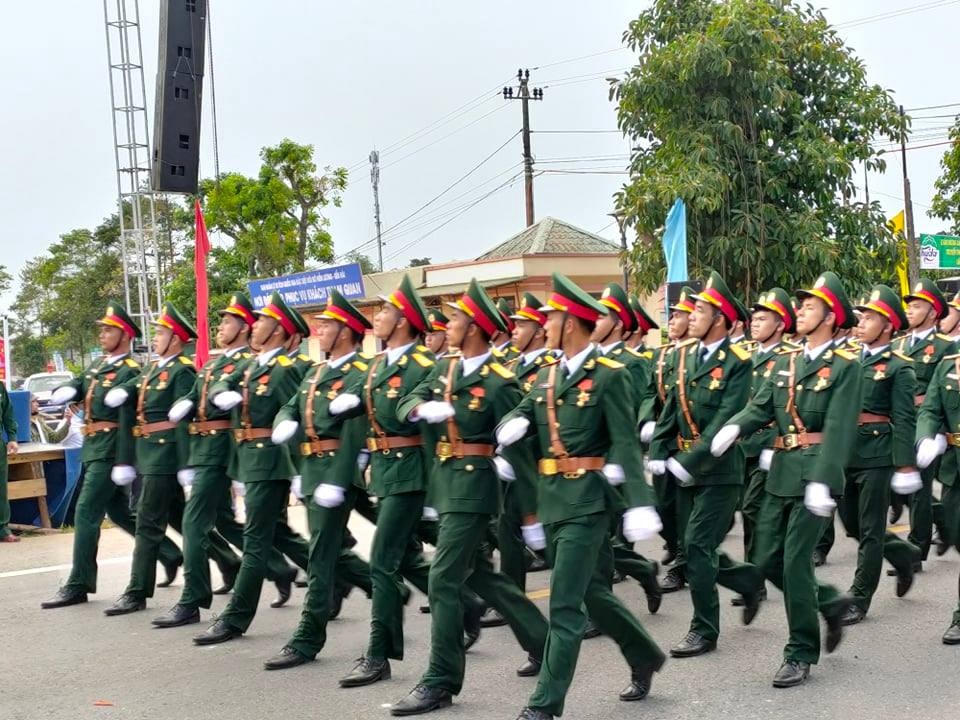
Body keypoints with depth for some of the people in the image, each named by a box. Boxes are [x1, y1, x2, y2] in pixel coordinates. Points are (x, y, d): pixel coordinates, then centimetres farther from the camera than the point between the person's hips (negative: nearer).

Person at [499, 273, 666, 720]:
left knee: (565, 603, -6)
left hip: (586, 499, -8)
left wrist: (639, 504, -20)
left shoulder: (610, 376, -9)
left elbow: (626, 444, -14)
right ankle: (644, 657, 38)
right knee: (592, 592, 18)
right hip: (552, 499, 8)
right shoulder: (546, 375, 13)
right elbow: (517, 419, 10)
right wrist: (513, 424, -15)